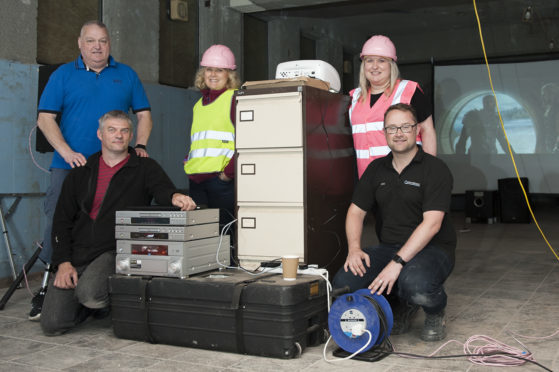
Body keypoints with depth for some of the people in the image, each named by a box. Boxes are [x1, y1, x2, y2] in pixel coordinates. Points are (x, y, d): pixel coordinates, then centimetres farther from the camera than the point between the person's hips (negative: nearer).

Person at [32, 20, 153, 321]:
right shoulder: (63, 75, 8)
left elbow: (144, 115, 14)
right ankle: (47, 292, 5)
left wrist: (140, 146, -4)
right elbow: (45, 118, 1)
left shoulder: (126, 75, 13)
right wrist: (67, 152, -13)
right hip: (69, 166, -1)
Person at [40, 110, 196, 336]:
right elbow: (62, 220, 12)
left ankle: (111, 303, 2)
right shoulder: (81, 173, 15)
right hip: (76, 256, 4)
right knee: (51, 324, -10)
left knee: (89, 292, -33)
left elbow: (162, 189, -11)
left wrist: (175, 197, -38)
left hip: (116, 252, -3)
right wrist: (63, 262, -3)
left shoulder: (145, 168, 9)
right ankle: (98, 304, 20)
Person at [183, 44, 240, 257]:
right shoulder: (199, 104, 22)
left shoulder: (236, 99, -2)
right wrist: (189, 163, 13)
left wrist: (229, 172, -17)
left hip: (222, 178, -7)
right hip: (197, 179, 7)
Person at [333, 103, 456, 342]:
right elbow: (356, 211, 10)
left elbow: (431, 223, -20)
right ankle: (401, 306, 11)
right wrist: (354, 248, -10)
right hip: (389, 248, 5)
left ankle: (435, 314, 2)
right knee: (343, 282, -18)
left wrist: (397, 262, -28)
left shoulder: (435, 169, -9)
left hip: (431, 249, -5)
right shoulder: (376, 169, 10)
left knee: (415, 284, -39)